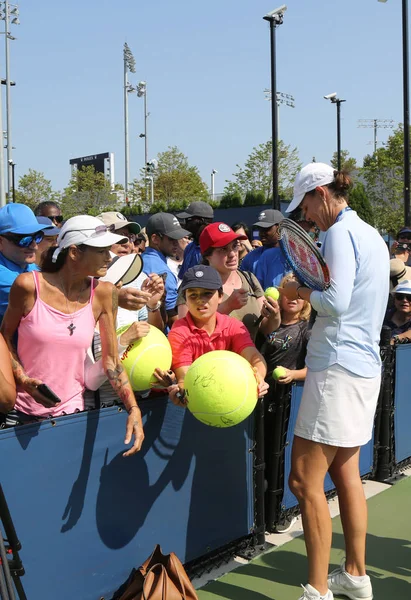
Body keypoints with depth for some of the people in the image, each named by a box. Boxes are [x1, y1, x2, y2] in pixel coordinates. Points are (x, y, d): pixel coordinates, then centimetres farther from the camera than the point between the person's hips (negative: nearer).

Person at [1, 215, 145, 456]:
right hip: (21, 409, -1)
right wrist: (22, 379, -14)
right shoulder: (29, 285, -13)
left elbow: (112, 360, -4)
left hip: (70, 411, 2)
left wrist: (134, 410, -13)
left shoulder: (103, 293, -6)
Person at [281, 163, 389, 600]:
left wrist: (301, 291, -6)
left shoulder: (340, 233, -12)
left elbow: (336, 302, -23)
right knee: (345, 470, 17)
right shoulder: (371, 235, 16)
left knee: (305, 480, -6)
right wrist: (311, 292, 12)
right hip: (365, 364, 10)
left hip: (337, 366, -10)